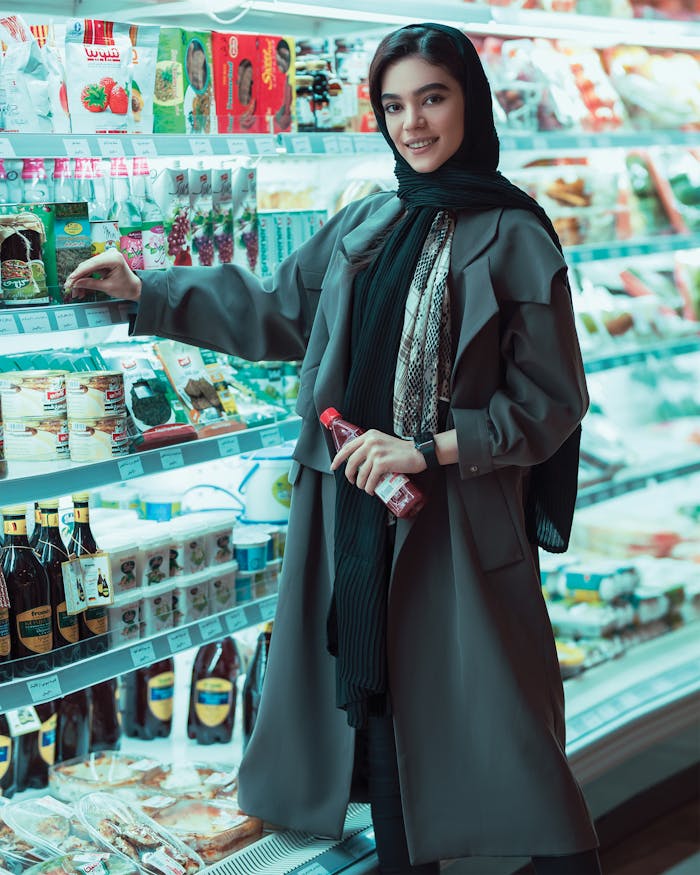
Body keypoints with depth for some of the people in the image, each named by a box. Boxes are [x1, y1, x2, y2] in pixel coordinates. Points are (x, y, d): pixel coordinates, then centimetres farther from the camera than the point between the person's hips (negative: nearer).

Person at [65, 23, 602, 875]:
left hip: (457, 522, -5)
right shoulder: (367, 222, 10)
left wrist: (428, 450, -14)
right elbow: (275, 307, 21)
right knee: (380, 704, 11)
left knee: (487, 714, -4)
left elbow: (553, 399, -6)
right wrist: (144, 290, 19)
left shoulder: (513, 237, -5)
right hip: (353, 509, 5)